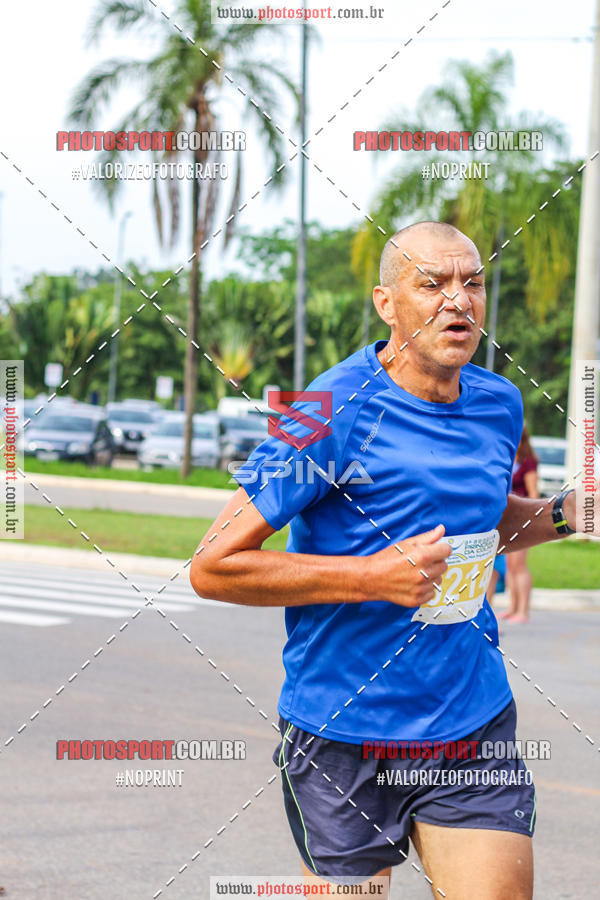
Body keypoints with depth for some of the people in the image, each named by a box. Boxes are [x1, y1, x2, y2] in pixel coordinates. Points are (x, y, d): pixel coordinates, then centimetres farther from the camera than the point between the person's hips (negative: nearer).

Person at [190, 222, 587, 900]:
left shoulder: (499, 405, 5)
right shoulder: (334, 412, -15)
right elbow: (212, 566, -16)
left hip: (475, 730, 5)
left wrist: (564, 513, 5)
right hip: (342, 737, -4)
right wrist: (371, 576, -22)